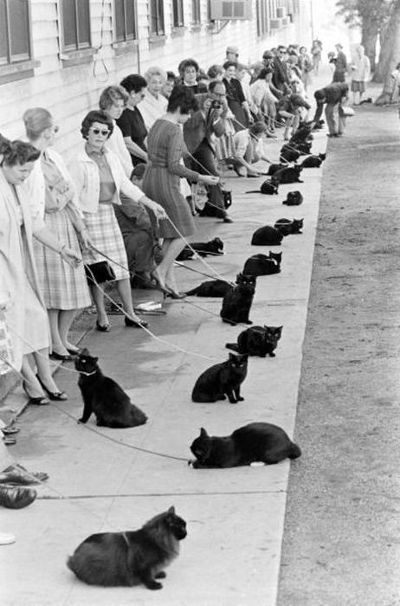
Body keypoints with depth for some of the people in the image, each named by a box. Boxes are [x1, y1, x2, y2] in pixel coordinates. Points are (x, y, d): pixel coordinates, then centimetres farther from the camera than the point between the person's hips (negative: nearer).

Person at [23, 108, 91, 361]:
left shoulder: (53, 158, 10)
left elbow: (70, 199, 16)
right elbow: (50, 203, -19)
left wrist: (81, 228, 16)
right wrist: (67, 190, -2)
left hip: (65, 226, 8)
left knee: (74, 288, 11)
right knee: (51, 291, 2)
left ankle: (63, 338, 27)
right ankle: (55, 343, 15)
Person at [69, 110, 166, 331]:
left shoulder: (111, 157, 7)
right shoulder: (80, 162, -11)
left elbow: (126, 185, 11)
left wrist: (151, 204, 6)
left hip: (109, 213, 6)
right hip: (90, 215, -6)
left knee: (121, 266, 7)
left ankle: (130, 313, 14)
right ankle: (102, 317, 12)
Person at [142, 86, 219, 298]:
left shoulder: (157, 124, 11)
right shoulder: (174, 130, -16)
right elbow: (173, 166, -20)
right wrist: (200, 177, -14)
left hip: (150, 178, 9)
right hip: (165, 183, -9)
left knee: (169, 233, 15)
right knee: (182, 232, 2)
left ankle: (169, 278, 17)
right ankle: (162, 270, -1)